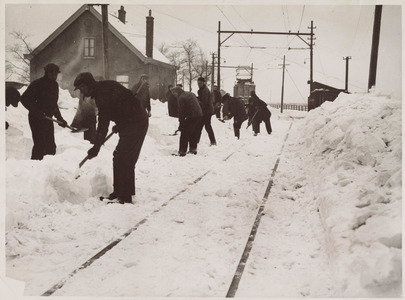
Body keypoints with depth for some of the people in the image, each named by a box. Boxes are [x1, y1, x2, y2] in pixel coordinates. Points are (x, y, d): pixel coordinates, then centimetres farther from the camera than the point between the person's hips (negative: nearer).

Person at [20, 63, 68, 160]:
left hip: (48, 118, 7)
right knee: (39, 145, -13)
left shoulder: (55, 85, 12)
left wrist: (60, 118, 13)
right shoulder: (37, 84, -11)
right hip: (36, 119, -7)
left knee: (50, 146, 10)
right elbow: (24, 99, -13)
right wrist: (36, 112, -24)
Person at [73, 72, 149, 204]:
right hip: (131, 123, 11)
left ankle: (125, 197, -7)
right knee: (118, 158, 11)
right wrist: (119, 125, 20)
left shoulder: (103, 93, -20)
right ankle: (118, 193, 16)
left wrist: (96, 147, -21)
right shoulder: (101, 90, 12)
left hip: (135, 123, -11)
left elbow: (103, 122, -23)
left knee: (123, 159, -11)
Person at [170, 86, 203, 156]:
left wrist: (181, 124, -7)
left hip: (192, 116, -9)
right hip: (199, 114, 9)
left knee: (184, 134, -3)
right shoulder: (190, 94, 19)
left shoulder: (181, 98, -8)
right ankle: (193, 149, 26)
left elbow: (181, 112, -11)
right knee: (194, 133, 20)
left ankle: (182, 151, -4)